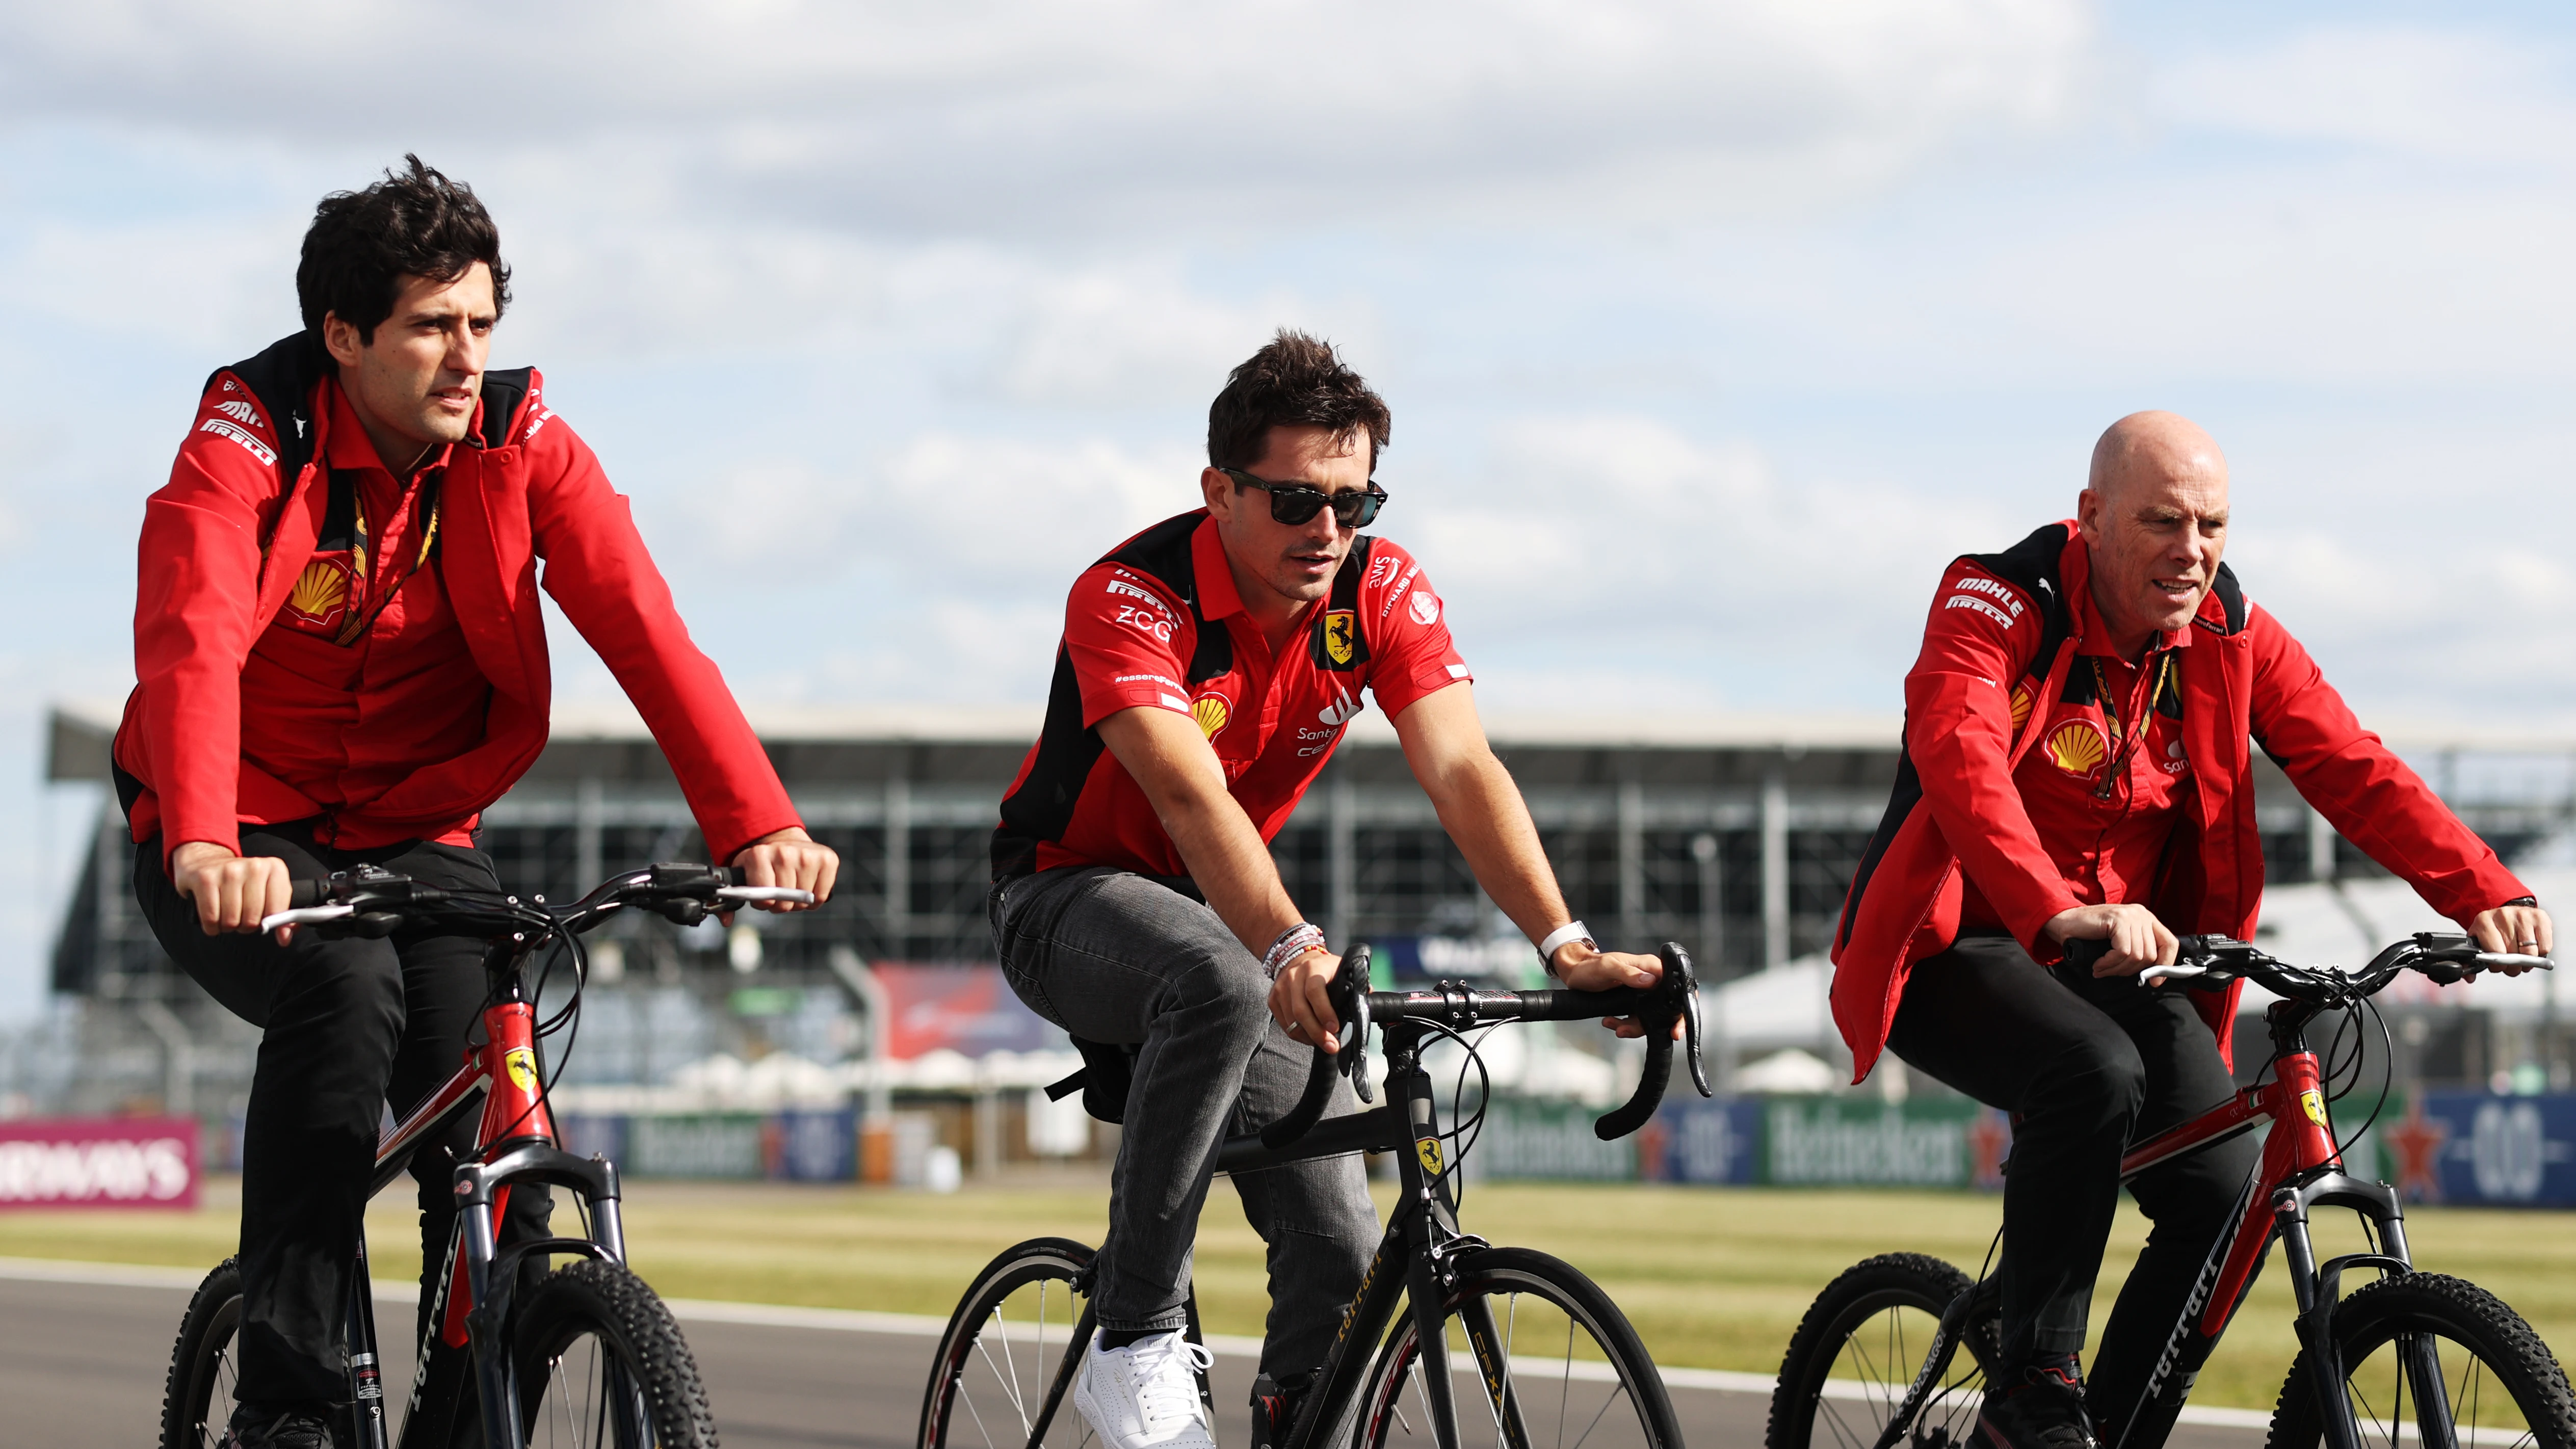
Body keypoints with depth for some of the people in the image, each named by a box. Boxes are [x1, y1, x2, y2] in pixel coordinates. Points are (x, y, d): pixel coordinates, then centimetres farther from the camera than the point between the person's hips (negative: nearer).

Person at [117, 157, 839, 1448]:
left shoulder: (523, 443, -8)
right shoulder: (248, 442, -17)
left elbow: (643, 631, -19)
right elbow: (191, 642, -33)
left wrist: (759, 825, -33)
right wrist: (207, 846, -52)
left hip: (416, 833, 3)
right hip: (249, 839, -3)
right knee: (347, 988, -33)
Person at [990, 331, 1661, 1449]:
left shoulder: (1382, 592, -14)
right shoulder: (1132, 598, -28)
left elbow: (1462, 768, -25)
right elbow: (1192, 798, -42)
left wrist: (1566, 945, -41)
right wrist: (1290, 953, -59)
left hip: (1224, 921, 5)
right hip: (1069, 904, -5)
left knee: (1341, 1249, -10)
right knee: (1219, 982, -40)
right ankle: (1134, 1340, -27)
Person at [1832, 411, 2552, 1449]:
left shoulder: (2231, 634, -1)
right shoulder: (1996, 605, -16)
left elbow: (2352, 768, -11)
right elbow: (1961, 758, -35)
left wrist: (2484, 894, -29)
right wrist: (2062, 913, -53)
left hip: (2122, 966, 5)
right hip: (1962, 952, -5)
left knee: (2229, 1196, -13)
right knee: (2096, 1073, -35)